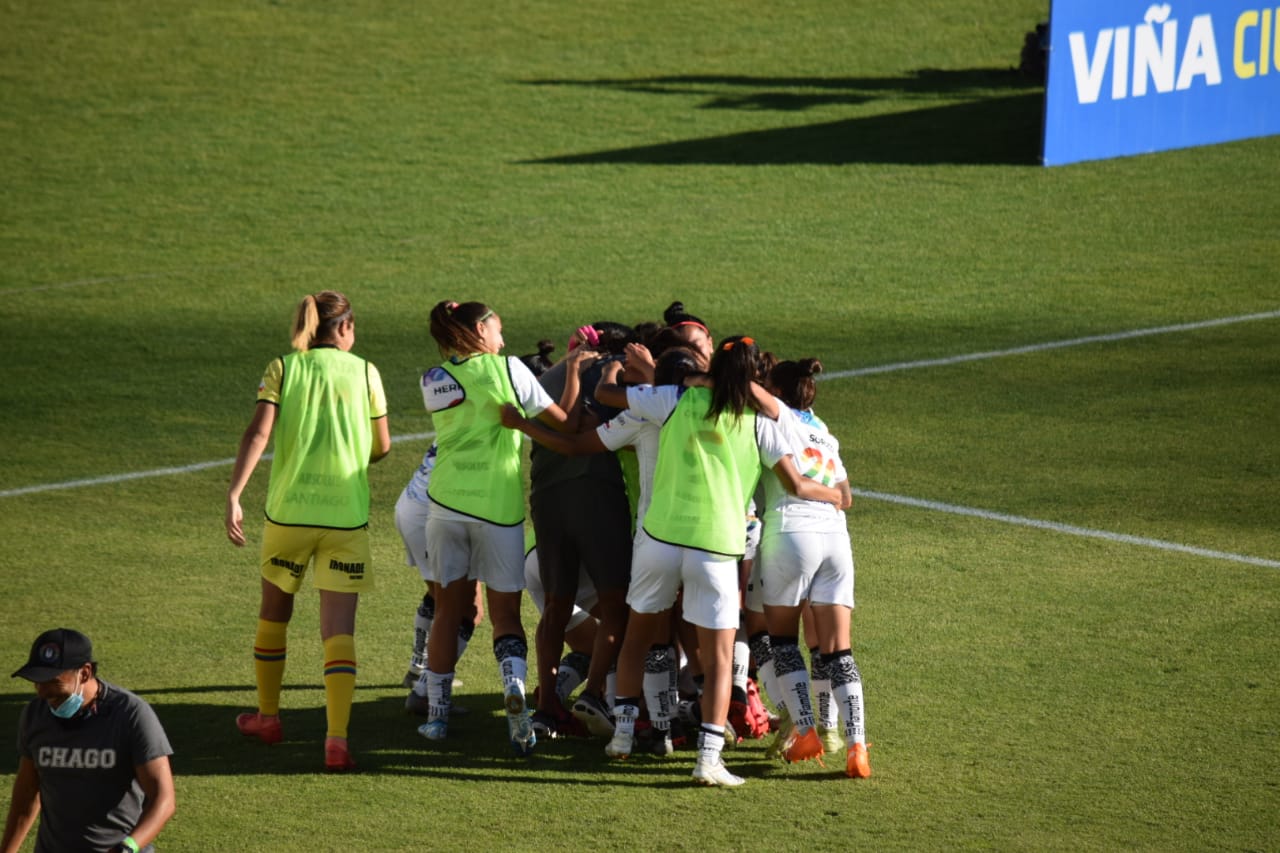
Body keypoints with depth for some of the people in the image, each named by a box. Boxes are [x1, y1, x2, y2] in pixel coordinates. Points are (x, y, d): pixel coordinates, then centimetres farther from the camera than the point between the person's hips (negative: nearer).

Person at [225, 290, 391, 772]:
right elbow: (381, 447, 9)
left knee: (274, 614, 21)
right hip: (347, 513, -1)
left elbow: (258, 433, -10)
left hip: (289, 510, 1)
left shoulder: (282, 368, 3)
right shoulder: (364, 372, 3)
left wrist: (234, 496, -15)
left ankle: (268, 717, 34)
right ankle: (337, 740, -13)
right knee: (339, 630, -1)